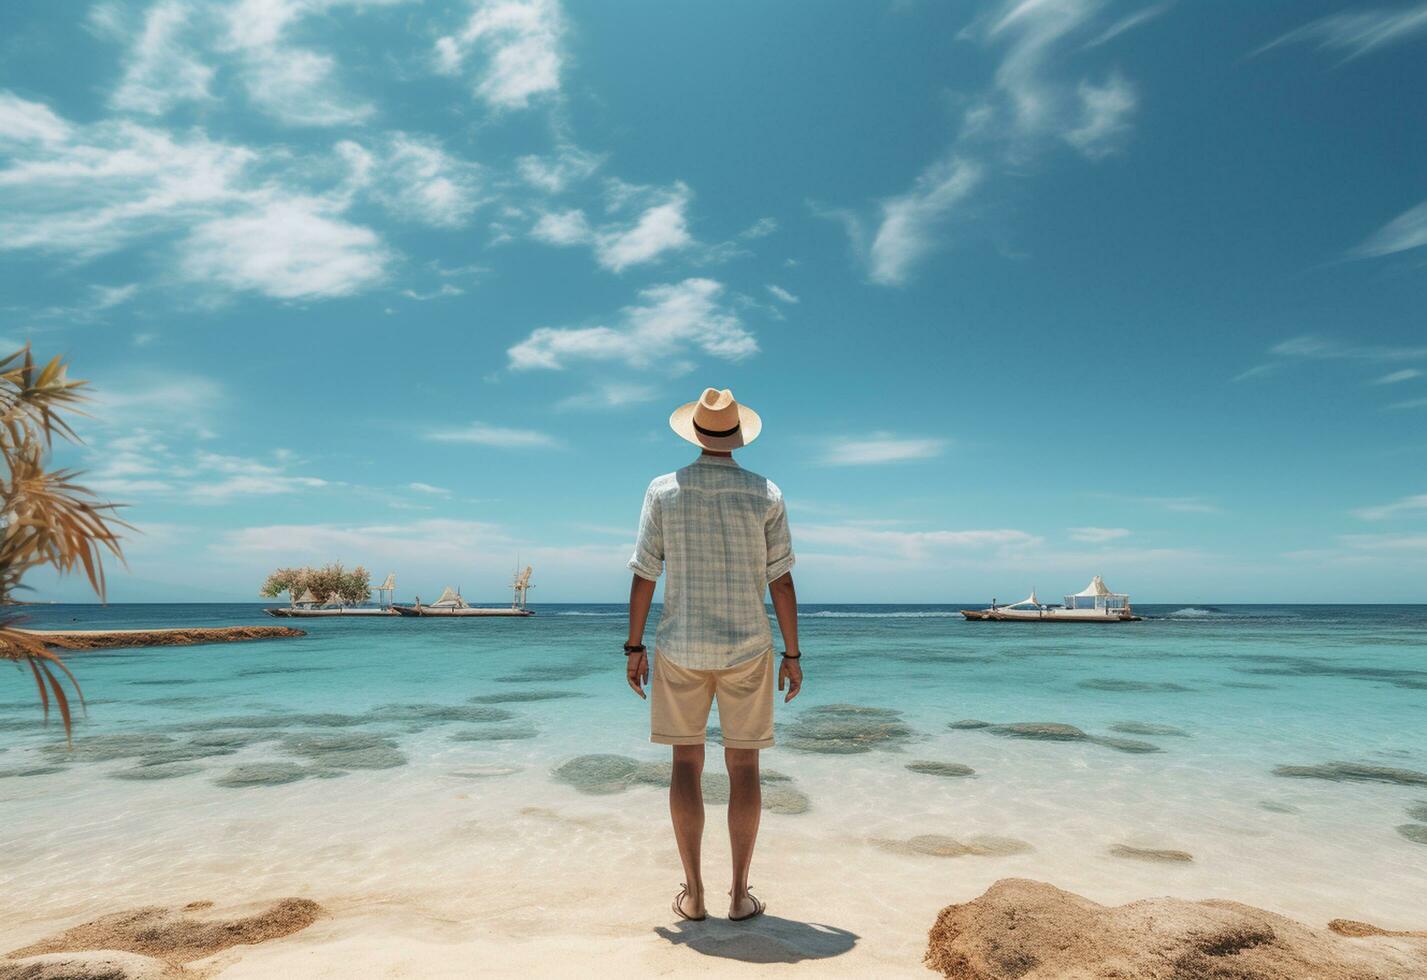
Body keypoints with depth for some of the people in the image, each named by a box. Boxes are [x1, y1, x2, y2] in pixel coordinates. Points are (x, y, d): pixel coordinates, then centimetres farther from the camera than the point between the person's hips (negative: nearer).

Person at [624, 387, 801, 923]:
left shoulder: (663, 491, -4)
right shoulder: (766, 495, -4)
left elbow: (643, 575, -4)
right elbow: (781, 581, -4)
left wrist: (634, 647, 5)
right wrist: (792, 654, 3)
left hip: (681, 650, 0)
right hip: (746, 649, 0)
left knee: (686, 763, 10)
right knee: (743, 767, 9)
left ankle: (693, 893, 14)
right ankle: (740, 894, 14)